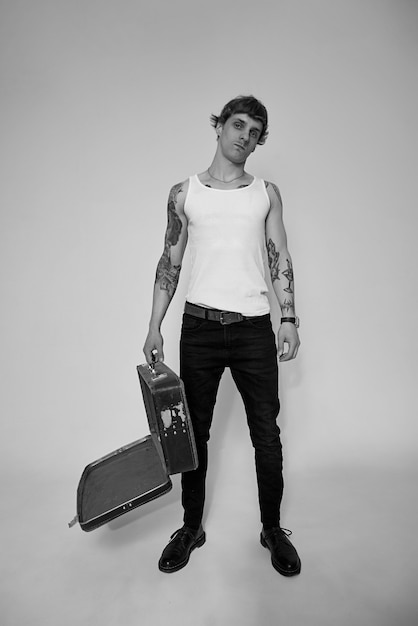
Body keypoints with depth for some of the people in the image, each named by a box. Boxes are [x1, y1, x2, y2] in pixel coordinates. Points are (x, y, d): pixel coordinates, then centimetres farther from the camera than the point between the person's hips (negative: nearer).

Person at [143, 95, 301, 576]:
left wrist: (289, 318, -4)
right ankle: (192, 528, 30)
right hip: (199, 325, 0)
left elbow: (280, 259, 8)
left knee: (266, 434, 7)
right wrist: (154, 328, 2)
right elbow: (169, 264, 8)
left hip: (254, 327, 1)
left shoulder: (266, 193, 11)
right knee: (194, 431, 9)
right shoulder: (184, 194, 9)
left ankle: (273, 529, 29)